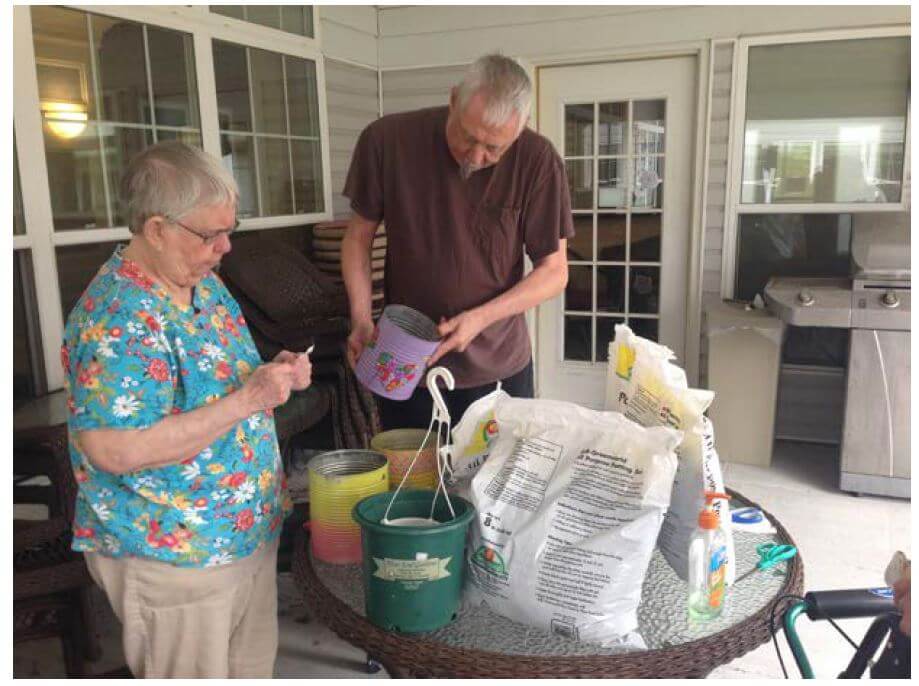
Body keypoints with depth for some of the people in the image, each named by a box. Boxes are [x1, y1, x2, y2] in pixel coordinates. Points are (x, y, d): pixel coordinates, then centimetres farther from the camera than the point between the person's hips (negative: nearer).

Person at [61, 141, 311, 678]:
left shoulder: (203, 281, 3)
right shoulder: (119, 317, -25)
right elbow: (114, 451, -29)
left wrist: (271, 375, -5)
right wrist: (246, 401, -29)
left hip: (247, 529, 9)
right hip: (173, 555, -8)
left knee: (253, 664, 24)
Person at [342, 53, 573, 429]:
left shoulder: (537, 161, -15)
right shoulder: (386, 140, -12)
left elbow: (554, 271, -8)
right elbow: (359, 235, 0)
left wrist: (482, 317, -21)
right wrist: (360, 319, -12)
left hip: (500, 367, 0)